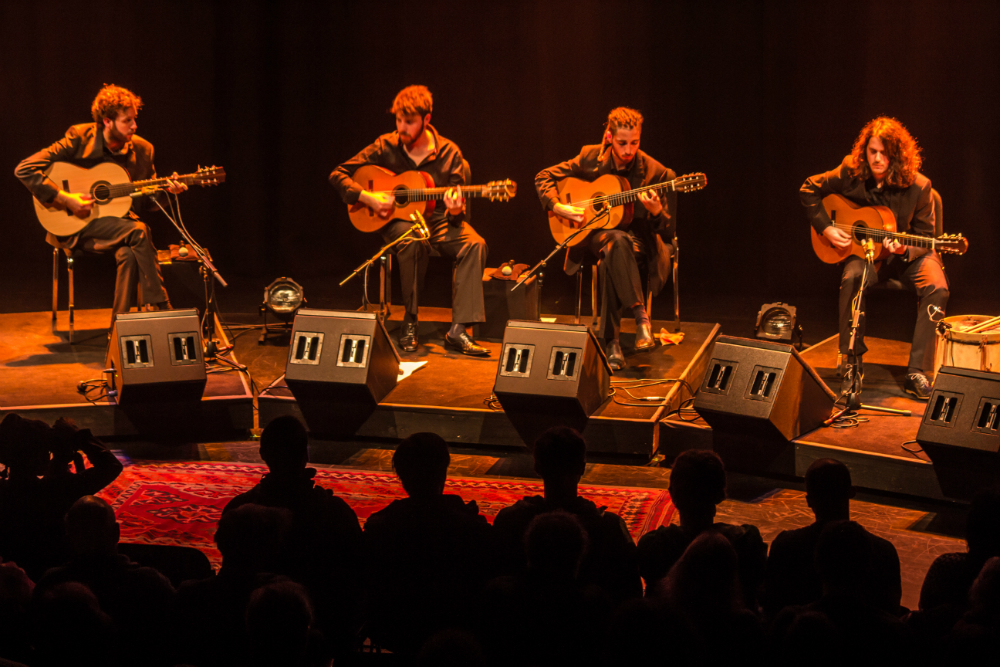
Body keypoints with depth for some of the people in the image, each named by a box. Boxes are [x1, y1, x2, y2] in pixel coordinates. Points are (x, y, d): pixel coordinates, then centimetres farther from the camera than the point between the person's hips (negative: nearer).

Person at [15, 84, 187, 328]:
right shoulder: (79, 139, -9)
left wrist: (166, 191, -8)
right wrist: (64, 199, -20)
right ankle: (161, 311, -24)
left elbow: (146, 201, 14)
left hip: (118, 221, 4)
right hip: (74, 227, -4)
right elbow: (24, 169, -13)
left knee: (129, 252, -33)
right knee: (138, 231, -30)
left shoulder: (142, 150, 4)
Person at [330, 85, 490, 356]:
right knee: (413, 239, -39)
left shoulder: (449, 153, -2)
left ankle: (459, 329, -33)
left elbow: (457, 206, 2)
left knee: (475, 245, -28)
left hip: (436, 221, 2)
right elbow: (338, 174, -1)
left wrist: (455, 209, -23)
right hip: (396, 220, -2)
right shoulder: (386, 147, -4)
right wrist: (367, 198, -16)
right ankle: (409, 323, -25)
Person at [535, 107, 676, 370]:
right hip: (595, 232, 1)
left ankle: (611, 341, -33)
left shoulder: (654, 172, -8)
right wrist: (558, 207, -9)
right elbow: (543, 177, 7)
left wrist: (657, 211, -27)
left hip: (638, 240, -1)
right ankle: (640, 315, -38)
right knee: (616, 241, -38)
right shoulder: (591, 158, -3)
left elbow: (667, 230, -5)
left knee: (610, 260, -38)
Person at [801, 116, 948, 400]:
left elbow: (924, 237, -5)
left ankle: (916, 372, -24)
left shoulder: (918, 187, -13)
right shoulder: (851, 174, -8)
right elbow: (809, 189, 5)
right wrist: (826, 229, -6)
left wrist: (905, 250, -27)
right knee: (851, 278, -34)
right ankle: (853, 365, -20)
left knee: (937, 289, -30)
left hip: (908, 254, -1)